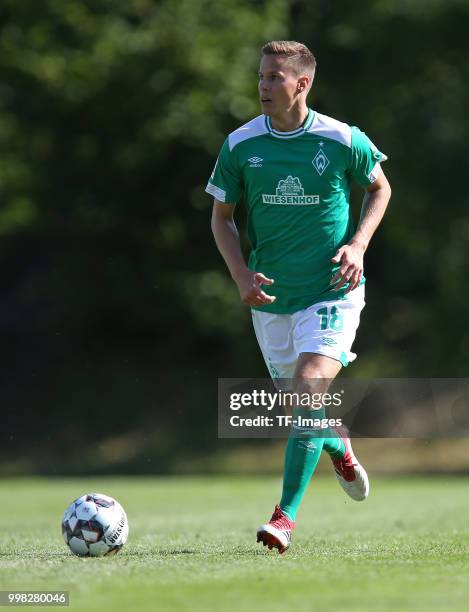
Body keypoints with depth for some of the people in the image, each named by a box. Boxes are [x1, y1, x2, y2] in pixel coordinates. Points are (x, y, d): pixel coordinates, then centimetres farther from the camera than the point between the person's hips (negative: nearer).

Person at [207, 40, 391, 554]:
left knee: (308, 392, -20)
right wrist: (241, 274, -9)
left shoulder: (344, 141, -10)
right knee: (298, 398, 14)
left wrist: (358, 244, -7)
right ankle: (338, 444, 49)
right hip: (270, 295, 3)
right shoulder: (240, 145, -4)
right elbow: (221, 217, 6)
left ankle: (287, 514, -16)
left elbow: (379, 189, 9)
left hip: (332, 290, -3)